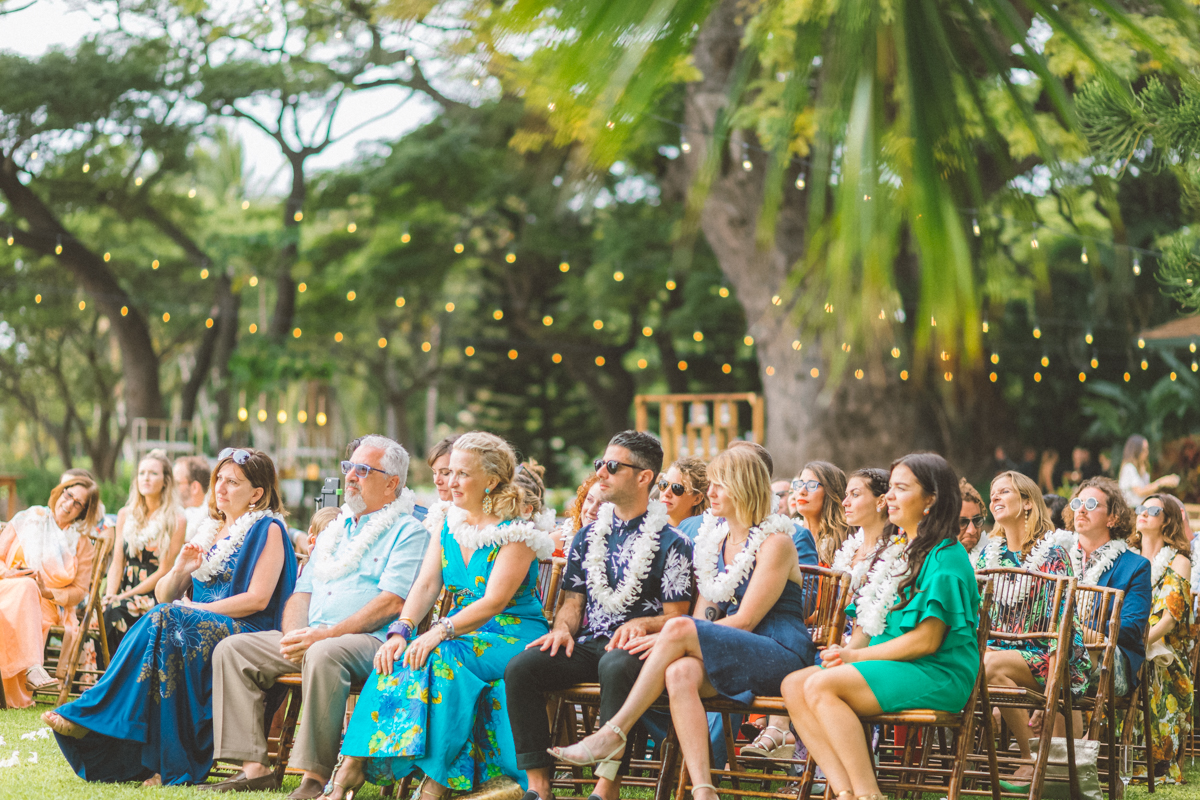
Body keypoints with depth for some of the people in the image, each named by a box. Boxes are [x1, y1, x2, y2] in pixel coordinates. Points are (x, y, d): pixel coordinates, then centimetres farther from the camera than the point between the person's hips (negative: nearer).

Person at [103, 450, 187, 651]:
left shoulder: (176, 521, -3)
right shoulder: (125, 515, 14)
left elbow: (163, 571, -7)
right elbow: (117, 563, 9)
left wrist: (124, 596, -14)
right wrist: (110, 595, -10)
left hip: (156, 597, -4)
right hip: (125, 593, 4)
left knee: (115, 612, -32)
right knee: (107, 609, -29)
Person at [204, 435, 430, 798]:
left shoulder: (408, 531, 0)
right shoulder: (336, 527, 25)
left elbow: (391, 604, -13)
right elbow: (302, 592, 22)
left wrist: (324, 635, -19)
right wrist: (293, 635, -1)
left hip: (370, 641, -8)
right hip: (309, 637, 8)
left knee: (323, 655, -39)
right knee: (232, 649, -7)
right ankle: (254, 767, -13)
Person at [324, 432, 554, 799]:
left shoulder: (516, 534, -10)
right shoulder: (446, 526, 11)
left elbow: (494, 601, -20)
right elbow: (426, 585, 1)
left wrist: (439, 633, -32)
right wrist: (401, 630, -18)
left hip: (512, 635, -5)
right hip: (461, 630, 6)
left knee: (440, 657, -33)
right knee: (398, 655, -23)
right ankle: (352, 769, -28)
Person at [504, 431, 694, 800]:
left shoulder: (672, 542, 3)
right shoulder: (587, 537, 20)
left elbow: (676, 616, 0)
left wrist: (641, 624, -19)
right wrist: (562, 628, -1)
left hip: (636, 645, -5)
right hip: (589, 644, 5)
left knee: (616, 666, -41)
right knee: (521, 667, -22)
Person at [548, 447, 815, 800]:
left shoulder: (776, 542, -6)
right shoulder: (714, 539, 17)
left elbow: (744, 620, -12)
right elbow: (704, 611, 13)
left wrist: (671, 636, -17)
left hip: (781, 655, -6)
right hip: (732, 655, 6)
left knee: (680, 629, -28)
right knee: (680, 672, -30)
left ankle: (614, 733, -23)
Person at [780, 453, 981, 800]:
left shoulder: (946, 558, -9)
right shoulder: (910, 552, 21)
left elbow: (927, 640, -15)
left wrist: (857, 654, -9)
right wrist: (848, 652, 5)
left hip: (936, 675, -9)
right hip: (895, 667, 10)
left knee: (821, 686, -27)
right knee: (794, 684, -10)